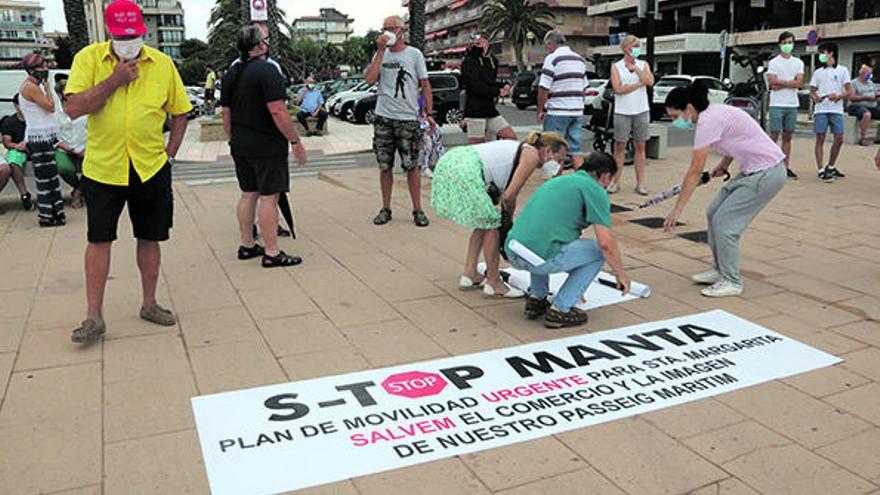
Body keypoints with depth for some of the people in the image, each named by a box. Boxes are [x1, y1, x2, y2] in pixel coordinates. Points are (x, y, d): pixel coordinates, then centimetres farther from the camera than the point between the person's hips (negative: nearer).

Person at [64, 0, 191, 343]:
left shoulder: (162, 63, 1)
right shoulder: (89, 58, -3)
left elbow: (180, 113, 10)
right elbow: (74, 109, -12)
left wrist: (168, 155, 3)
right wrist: (114, 81, -18)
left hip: (151, 169, 2)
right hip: (102, 169, -1)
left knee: (150, 238, 10)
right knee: (99, 240, 2)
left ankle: (149, 304, 26)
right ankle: (94, 317, 12)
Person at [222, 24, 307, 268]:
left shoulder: (231, 73, 11)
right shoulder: (267, 70, -15)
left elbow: (226, 113, 16)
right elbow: (278, 112, -21)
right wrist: (295, 141, -15)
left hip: (240, 146, 8)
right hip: (266, 146, -8)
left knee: (248, 194, 16)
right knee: (269, 197, -4)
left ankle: (247, 245, 24)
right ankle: (272, 253, -1)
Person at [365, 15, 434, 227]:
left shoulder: (414, 54, 4)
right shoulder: (380, 54, 10)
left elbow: (425, 85, 5)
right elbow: (370, 79, -6)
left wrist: (429, 114, -2)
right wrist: (380, 51, -8)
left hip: (408, 119, -2)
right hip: (383, 118, 3)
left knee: (411, 166, -1)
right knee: (385, 166, 7)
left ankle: (417, 210, 8)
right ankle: (386, 209, 17)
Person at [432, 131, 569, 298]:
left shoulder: (519, 149, 26)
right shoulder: (532, 155, -1)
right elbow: (509, 196, -6)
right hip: (464, 171, -10)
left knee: (484, 223, 20)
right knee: (491, 224, 2)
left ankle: (469, 275, 27)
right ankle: (493, 284, 12)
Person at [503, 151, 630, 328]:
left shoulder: (558, 181, 28)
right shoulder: (595, 189, 3)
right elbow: (606, 242, -7)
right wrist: (621, 274, 13)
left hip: (512, 252, 8)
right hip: (540, 257, -8)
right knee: (599, 251, 12)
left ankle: (536, 298, 25)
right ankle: (559, 309, 7)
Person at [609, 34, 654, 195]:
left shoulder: (643, 65, 11)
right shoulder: (616, 67, 3)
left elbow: (650, 81, -7)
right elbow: (618, 89, -11)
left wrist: (635, 68, -5)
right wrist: (639, 84, -6)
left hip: (641, 111, 2)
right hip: (622, 112, -2)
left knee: (640, 147, 3)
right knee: (620, 147, 0)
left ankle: (640, 183, 7)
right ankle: (616, 182, 5)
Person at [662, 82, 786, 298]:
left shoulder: (708, 121, -22)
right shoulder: (713, 113, 6)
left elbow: (695, 173, -21)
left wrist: (677, 210, -17)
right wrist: (724, 165, 6)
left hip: (767, 173, -10)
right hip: (753, 170, 10)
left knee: (724, 222, -7)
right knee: (714, 213, 11)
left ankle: (732, 282, 5)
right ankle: (719, 269, 23)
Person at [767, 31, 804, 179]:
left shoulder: (798, 62, 12)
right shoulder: (773, 62, 2)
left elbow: (799, 83, -1)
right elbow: (773, 83, -10)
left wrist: (781, 84, -8)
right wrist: (791, 82, -5)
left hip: (792, 105, 4)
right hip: (777, 104, -3)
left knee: (787, 137, 6)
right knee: (774, 136, -5)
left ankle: (786, 166, 10)